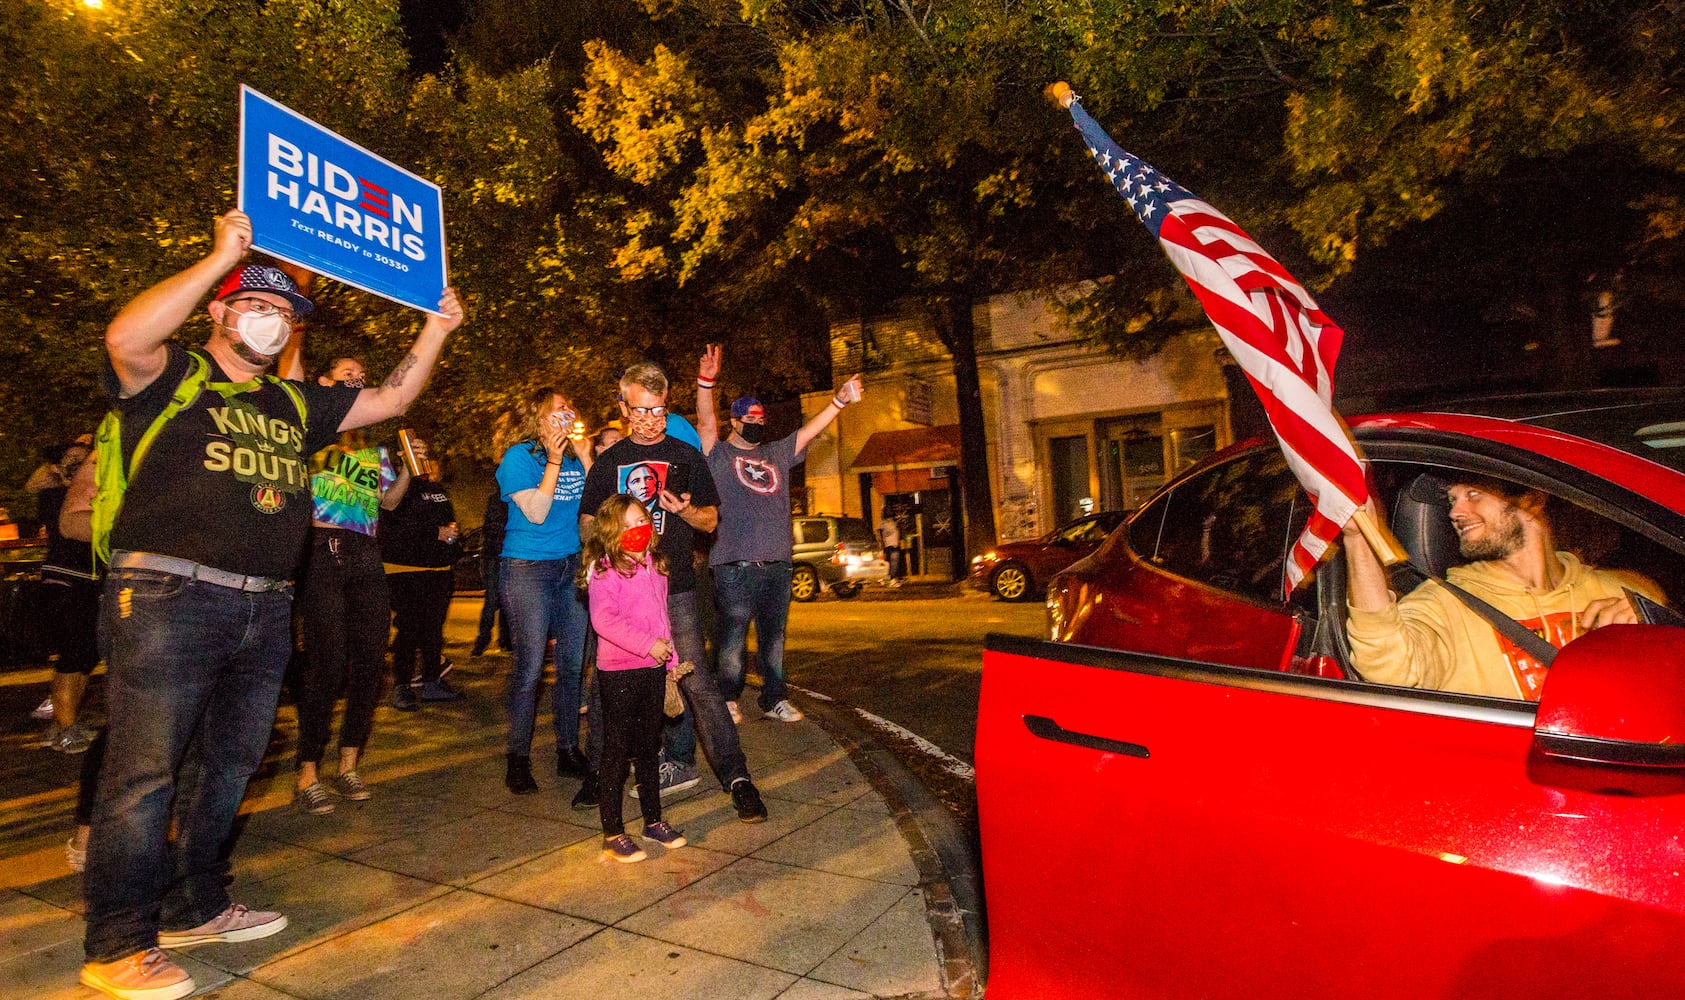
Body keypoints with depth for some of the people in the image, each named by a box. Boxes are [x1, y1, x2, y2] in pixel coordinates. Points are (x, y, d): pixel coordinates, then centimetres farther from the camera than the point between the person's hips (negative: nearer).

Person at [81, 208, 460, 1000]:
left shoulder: (296, 405, 19)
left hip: (265, 611, 7)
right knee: (143, 773, -3)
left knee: (227, 765, 15)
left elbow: (391, 400, 19)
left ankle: (195, 908, 30)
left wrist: (437, 329, 14)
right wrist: (223, 255, -18)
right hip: (170, 599, -7)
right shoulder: (171, 379, 1)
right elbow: (126, 337, -21)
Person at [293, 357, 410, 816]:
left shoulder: (374, 443, 22)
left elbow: (389, 500, 22)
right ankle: (307, 774, 5)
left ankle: (349, 764, 18)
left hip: (366, 555, 5)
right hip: (322, 550, -5)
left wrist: (408, 469, 7)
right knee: (327, 662, -9)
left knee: (371, 661, 4)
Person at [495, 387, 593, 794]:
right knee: (530, 666, -6)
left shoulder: (574, 456, 11)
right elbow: (536, 512, -14)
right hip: (528, 569, -5)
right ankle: (518, 759, 8)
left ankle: (568, 751, 19)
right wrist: (554, 460, -15)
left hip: (572, 567, 5)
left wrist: (583, 453, -3)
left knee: (573, 664, 6)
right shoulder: (519, 457, -4)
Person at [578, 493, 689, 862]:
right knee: (617, 751, 3)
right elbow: (603, 620, -23)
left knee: (649, 747, 17)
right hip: (618, 672, -7)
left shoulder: (655, 565, 10)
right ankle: (612, 834, 14)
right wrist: (648, 645, -24)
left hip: (653, 669, 7)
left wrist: (670, 658, 15)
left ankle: (653, 820, 31)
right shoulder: (605, 570, -13)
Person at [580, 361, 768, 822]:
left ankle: (736, 776, -7)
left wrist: (683, 510, -13)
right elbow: (587, 524, 17)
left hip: (675, 586, -3)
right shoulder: (608, 462, 13)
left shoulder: (686, 457, 7)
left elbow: (710, 520, 9)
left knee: (694, 679, -11)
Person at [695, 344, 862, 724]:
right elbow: (706, 422, -10)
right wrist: (706, 381, -25)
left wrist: (841, 399, 3)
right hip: (734, 564, -4)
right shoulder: (720, 454, 7)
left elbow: (810, 429, 14)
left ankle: (775, 698, 20)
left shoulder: (777, 453, 21)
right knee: (733, 636, 0)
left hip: (777, 561, 5)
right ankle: (728, 699, 14)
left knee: (773, 635, 11)